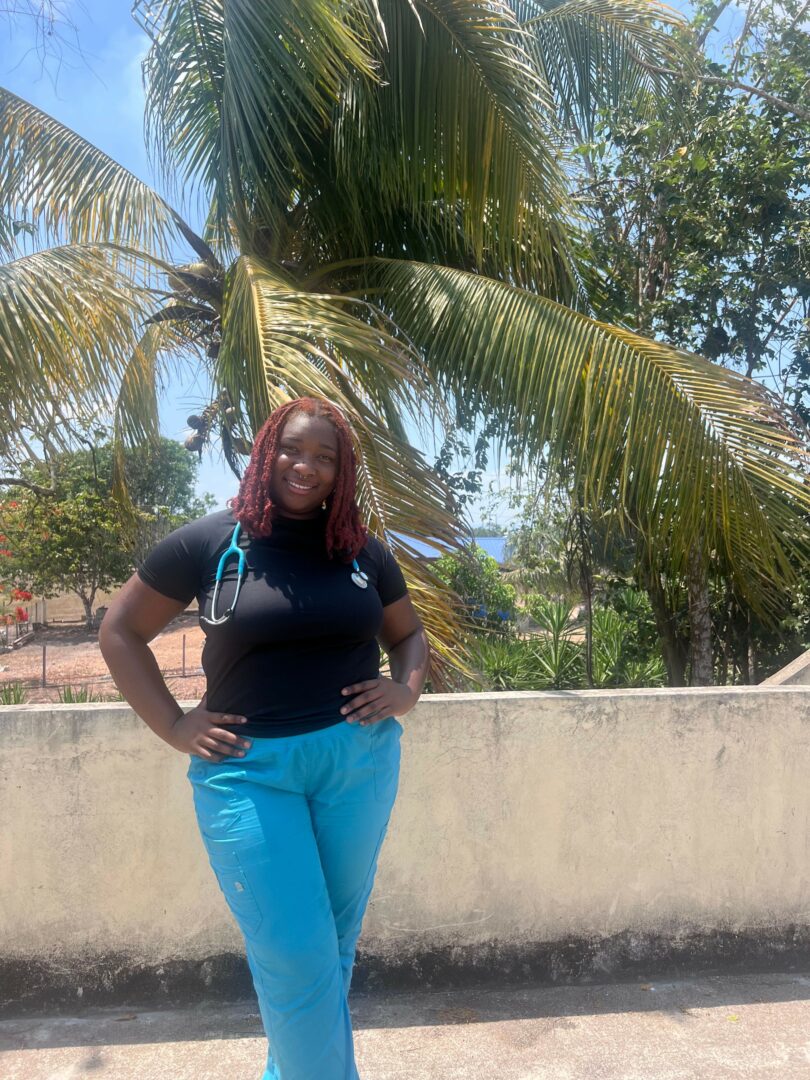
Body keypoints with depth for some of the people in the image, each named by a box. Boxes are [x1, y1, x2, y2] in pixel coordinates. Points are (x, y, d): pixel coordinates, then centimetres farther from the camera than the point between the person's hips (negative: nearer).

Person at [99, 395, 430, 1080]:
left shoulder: (363, 552, 5)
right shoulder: (209, 542, -3)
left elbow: (410, 633, 19)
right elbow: (120, 633, 4)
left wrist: (407, 689, -1)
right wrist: (174, 726, -4)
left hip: (359, 761, 4)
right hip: (249, 769, -3)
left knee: (336, 942, 17)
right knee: (296, 959, -2)